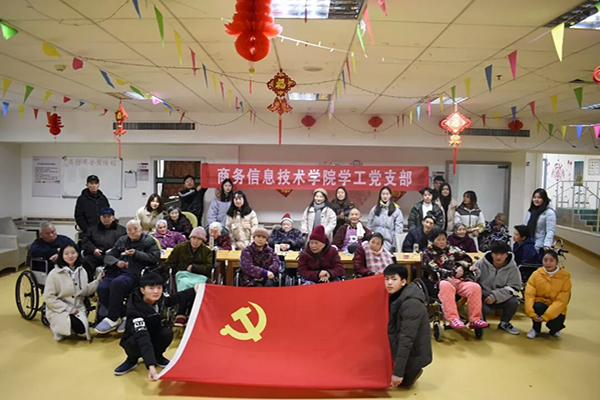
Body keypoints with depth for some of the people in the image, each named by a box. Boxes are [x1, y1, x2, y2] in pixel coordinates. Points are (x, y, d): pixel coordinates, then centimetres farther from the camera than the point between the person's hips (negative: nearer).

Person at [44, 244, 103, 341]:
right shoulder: (54, 273, -10)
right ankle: (57, 327, 4)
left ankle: (69, 330, 14)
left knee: (81, 329, -24)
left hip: (78, 308, 4)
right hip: (59, 310, -3)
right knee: (76, 325, -32)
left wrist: (97, 281, -5)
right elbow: (49, 297, -11)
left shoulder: (82, 271, 5)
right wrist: (68, 308, -17)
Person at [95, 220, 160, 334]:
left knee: (116, 284, -35)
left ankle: (112, 319, -21)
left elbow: (155, 258, -2)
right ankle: (124, 316, -12)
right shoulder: (122, 241, 24)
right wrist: (117, 262, -4)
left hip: (135, 273, -5)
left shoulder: (149, 241, 11)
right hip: (117, 270, 5)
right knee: (102, 288, -25)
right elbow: (108, 256, 19)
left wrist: (136, 254, -9)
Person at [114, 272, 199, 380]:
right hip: (134, 338, -4)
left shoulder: (160, 297, -20)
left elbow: (176, 298, 5)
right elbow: (142, 338, -46)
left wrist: (194, 290, 2)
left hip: (154, 333, 4)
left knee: (167, 333, -26)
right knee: (135, 344, -36)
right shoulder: (135, 310, -36)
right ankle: (132, 360, -1)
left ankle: (157, 356, 4)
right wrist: (151, 365, -54)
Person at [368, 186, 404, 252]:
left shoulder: (396, 210, 3)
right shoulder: (374, 209, 13)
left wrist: (396, 243, -5)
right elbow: (369, 225, 15)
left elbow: (399, 227, 1)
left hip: (388, 241, -2)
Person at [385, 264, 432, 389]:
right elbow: (391, 327, 9)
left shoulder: (411, 304, -28)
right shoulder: (396, 295, -3)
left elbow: (406, 340, -29)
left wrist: (398, 372, -28)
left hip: (414, 354, -8)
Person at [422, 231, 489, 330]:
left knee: (475, 287, -26)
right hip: (442, 281, -4)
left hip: (460, 279, 4)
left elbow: (466, 257, 27)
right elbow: (432, 269, -4)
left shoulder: (452, 249, 25)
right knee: (446, 286, -41)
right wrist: (447, 277, -17)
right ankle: (453, 318, -44)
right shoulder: (428, 253, 11)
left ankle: (474, 319, -20)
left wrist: (462, 266, 4)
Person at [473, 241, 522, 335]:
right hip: (483, 296, -2)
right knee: (482, 309, -32)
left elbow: (514, 288, -10)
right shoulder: (481, 263, -7)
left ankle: (504, 323, 4)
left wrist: (495, 296, -21)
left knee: (513, 301, -28)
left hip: (502, 298, 2)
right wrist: (474, 274, -28)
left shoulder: (512, 267, -6)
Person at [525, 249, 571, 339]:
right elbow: (529, 295, -14)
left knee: (554, 324, -28)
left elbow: (561, 301, -17)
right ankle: (536, 329, -3)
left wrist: (545, 316, -27)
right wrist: (532, 313, -29)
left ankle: (554, 330, 13)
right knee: (538, 306, -33)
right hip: (540, 306, 0)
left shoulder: (565, 277, -11)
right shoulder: (536, 274, -8)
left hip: (555, 310, 0)